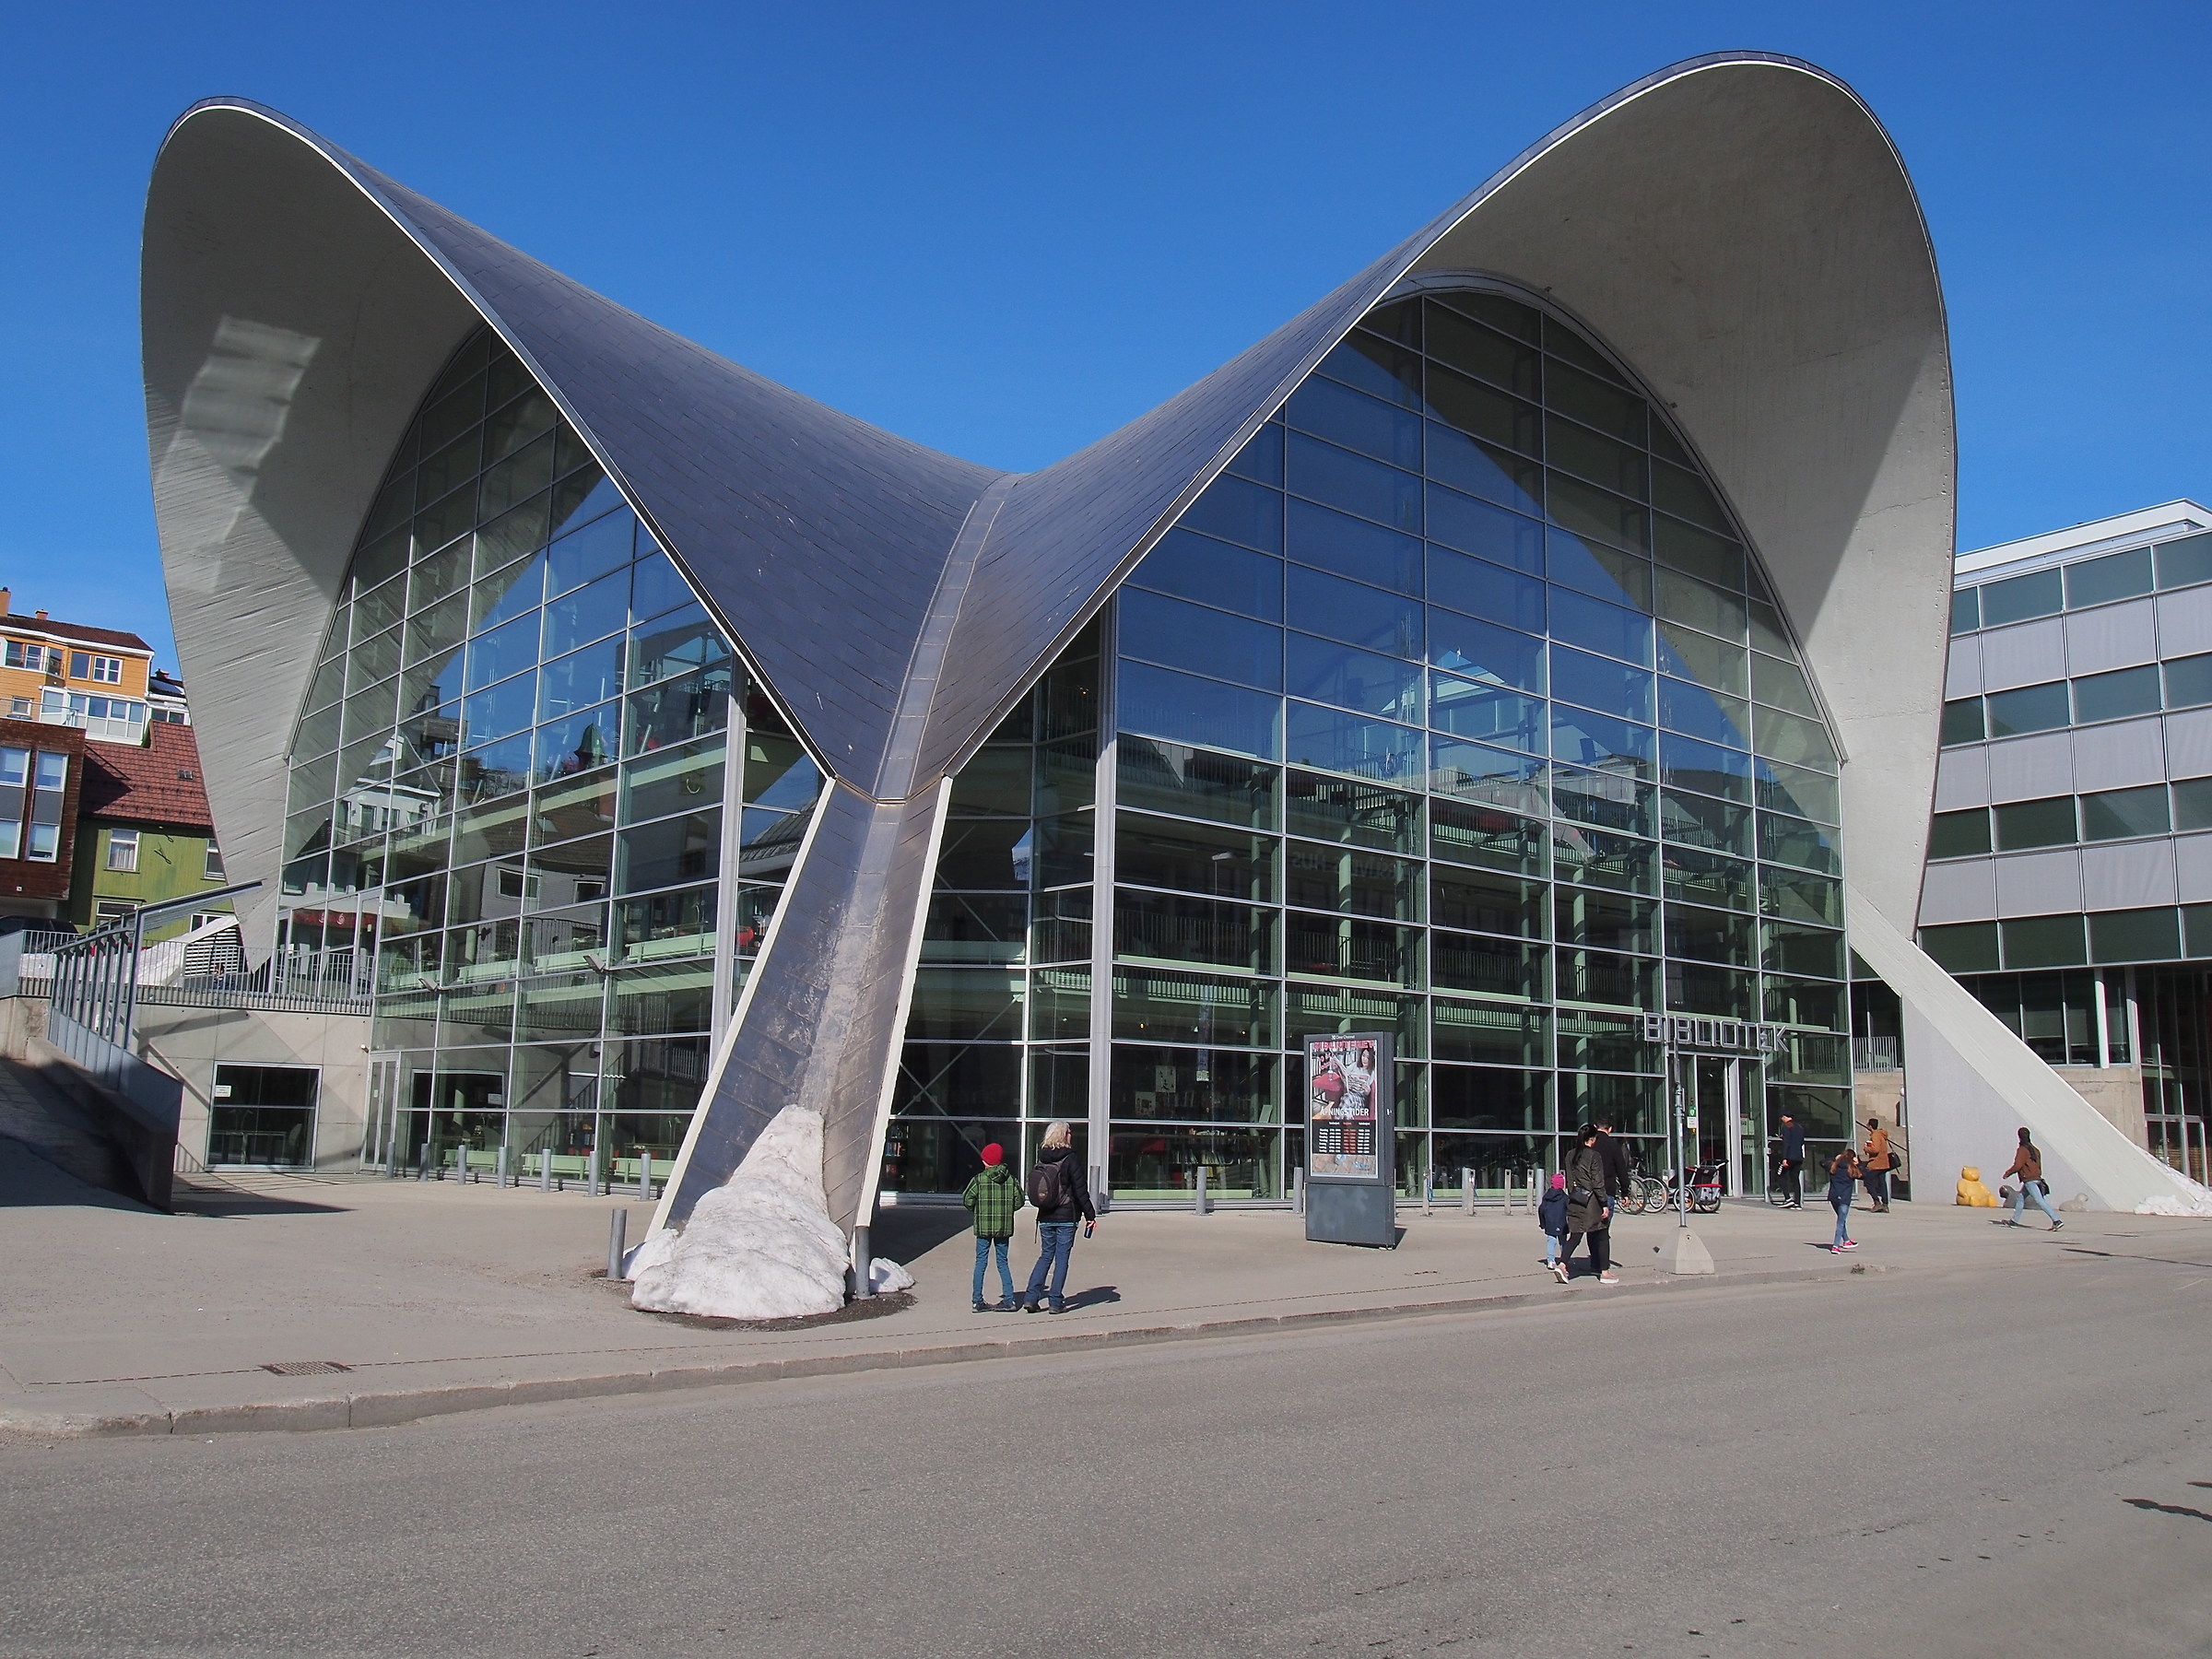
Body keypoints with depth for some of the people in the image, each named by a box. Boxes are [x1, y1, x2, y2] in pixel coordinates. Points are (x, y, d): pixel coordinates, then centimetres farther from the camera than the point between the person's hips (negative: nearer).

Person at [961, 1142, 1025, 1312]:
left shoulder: (979, 1179, -6)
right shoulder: (1011, 1178, 2)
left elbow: (967, 1200, -7)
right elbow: (1020, 1200, 2)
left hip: (983, 1227, -2)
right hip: (1004, 1227, 2)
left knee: (980, 1262, 4)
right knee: (1002, 1262, 12)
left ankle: (978, 1301, 1)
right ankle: (1008, 1299, 6)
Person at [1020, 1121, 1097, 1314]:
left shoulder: (1040, 1160, 6)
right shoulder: (1071, 1159, -10)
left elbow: (1035, 1188, 11)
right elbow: (1080, 1190, -10)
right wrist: (1090, 1215, -3)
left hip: (1045, 1218, 5)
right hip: (1066, 1217, -5)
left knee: (1045, 1255, 14)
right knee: (1062, 1258, 3)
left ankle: (1030, 1297, 5)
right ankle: (1056, 1302, 4)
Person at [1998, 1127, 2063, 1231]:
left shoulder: (2023, 1150, -13)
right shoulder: (2034, 1149, 14)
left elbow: (2017, 1166, -17)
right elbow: (2038, 1165, 18)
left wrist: (2007, 1173, -4)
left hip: (2029, 1181, -10)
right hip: (2036, 1178, 10)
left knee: (2040, 1201, -12)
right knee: (2020, 1198, 17)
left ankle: (2057, 1221, -17)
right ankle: (2014, 1220, 21)